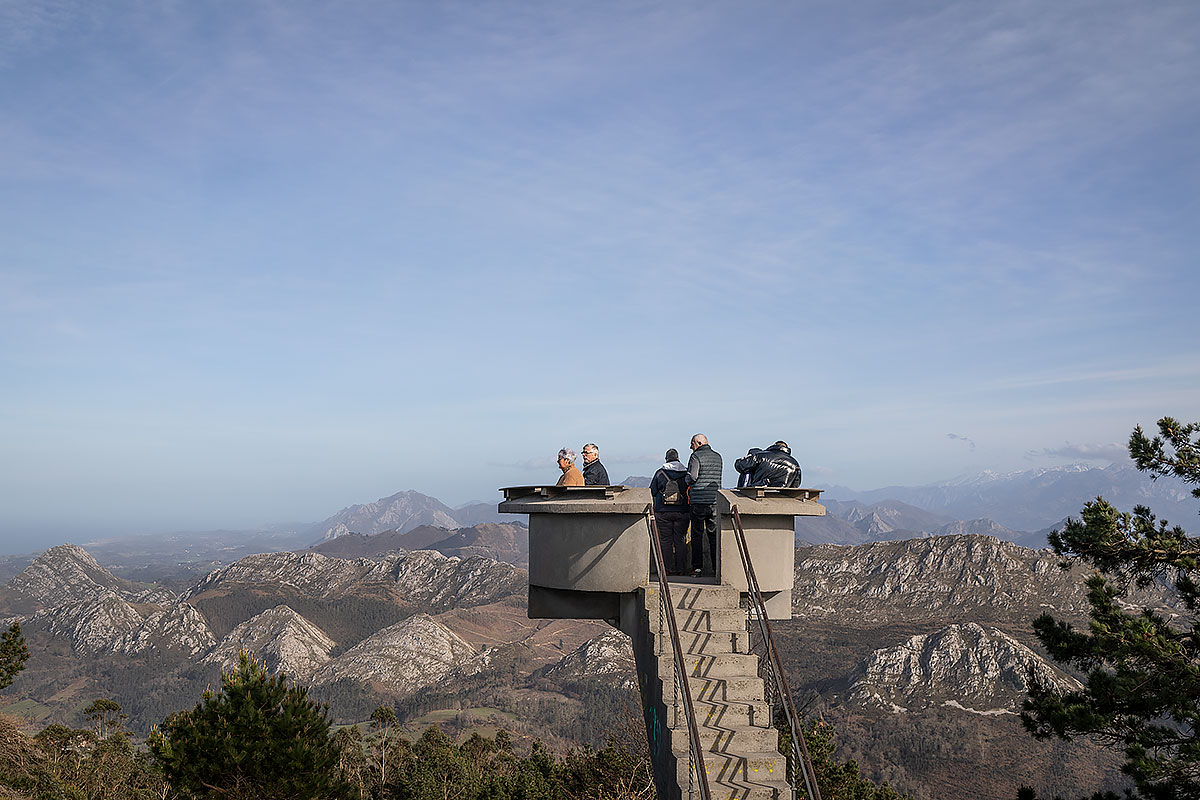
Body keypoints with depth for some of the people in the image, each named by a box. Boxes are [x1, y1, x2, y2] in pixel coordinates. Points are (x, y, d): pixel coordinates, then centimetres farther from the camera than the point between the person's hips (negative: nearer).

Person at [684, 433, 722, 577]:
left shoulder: (696, 456, -7)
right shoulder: (718, 457, 12)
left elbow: (692, 476, -17)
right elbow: (718, 476, 14)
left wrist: (686, 479, 4)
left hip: (698, 500, -4)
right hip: (715, 500, 5)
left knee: (697, 535, 2)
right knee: (714, 535, 8)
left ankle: (697, 567, 0)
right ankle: (717, 568, 7)